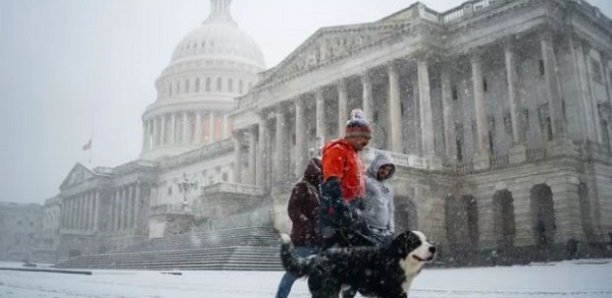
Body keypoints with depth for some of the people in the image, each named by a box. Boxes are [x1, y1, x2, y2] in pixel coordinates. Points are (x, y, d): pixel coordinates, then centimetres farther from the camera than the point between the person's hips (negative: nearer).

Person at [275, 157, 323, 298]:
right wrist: (309, 226, -22)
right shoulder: (302, 186, -10)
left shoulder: (318, 187, 15)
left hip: (318, 239, 8)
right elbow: (293, 210, -17)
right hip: (304, 239, -8)